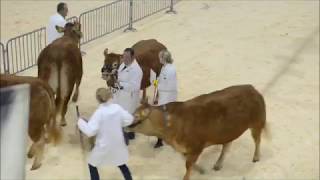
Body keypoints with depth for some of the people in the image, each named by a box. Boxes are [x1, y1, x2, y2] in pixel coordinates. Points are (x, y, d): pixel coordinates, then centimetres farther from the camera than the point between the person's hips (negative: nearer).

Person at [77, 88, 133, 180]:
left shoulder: (99, 112, -24)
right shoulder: (117, 108, -10)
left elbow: (90, 131, -25)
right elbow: (129, 119, -1)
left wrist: (81, 122, -10)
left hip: (104, 145, -5)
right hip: (117, 143, 5)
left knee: (92, 165, 17)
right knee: (121, 164, 27)